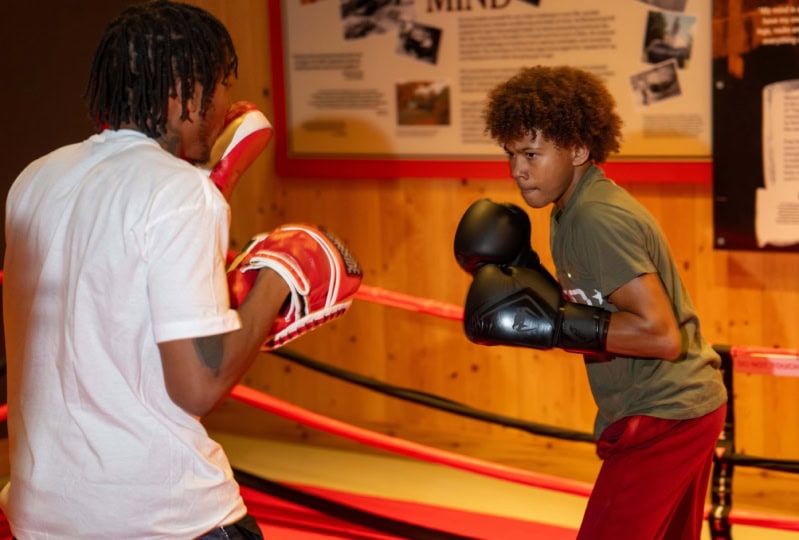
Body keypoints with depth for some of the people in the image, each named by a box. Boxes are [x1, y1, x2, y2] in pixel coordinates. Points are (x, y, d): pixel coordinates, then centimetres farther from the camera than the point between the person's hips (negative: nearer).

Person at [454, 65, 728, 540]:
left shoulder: (597, 218, -21)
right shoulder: (572, 209, 8)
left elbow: (661, 335, -27)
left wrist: (553, 325, -27)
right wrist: (528, 279, 0)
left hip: (662, 419, -10)